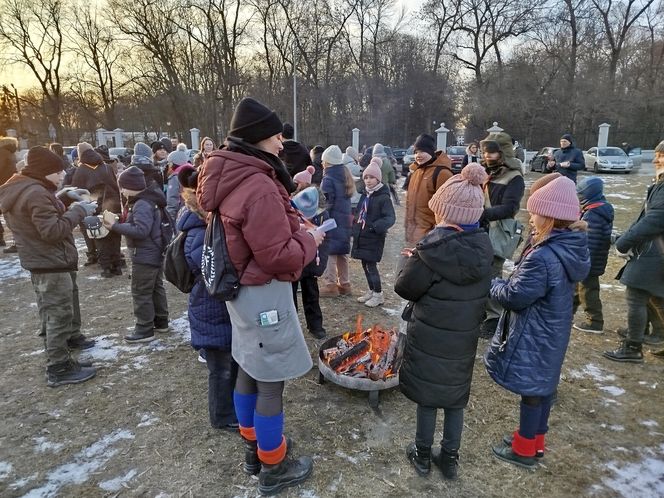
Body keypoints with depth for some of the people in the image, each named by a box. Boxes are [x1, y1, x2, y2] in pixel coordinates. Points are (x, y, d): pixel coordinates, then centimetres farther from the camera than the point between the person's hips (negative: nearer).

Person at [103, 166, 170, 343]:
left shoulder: (142, 205, -21)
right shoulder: (147, 201, 10)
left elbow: (140, 230, -30)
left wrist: (115, 226, -25)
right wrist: (118, 223, -1)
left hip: (144, 256, -11)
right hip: (154, 254, 11)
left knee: (141, 293, -2)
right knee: (156, 288, 18)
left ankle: (145, 330, 7)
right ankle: (160, 322, 31)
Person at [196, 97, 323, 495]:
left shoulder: (231, 177, 5)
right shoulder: (259, 188, -26)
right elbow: (278, 255, -25)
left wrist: (294, 227, 4)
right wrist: (309, 241, -8)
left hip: (241, 286, 10)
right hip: (264, 292, -10)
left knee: (249, 369, 21)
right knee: (271, 382, 5)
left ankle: (254, 448, 41)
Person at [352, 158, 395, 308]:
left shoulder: (383, 197, -13)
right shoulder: (365, 194, 9)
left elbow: (391, 217, -21)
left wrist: (377, 226, -34)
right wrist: (355, 228, 12)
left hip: (374, 238, -7)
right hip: (361, 235, 7)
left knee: (371, 265, -4)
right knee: (365, 264, 14)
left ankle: (378, 294, 11)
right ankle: (371, 291, 30)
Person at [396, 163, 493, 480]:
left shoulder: (434, 247, -24)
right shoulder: (483, 246, -5)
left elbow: (405, 288, -16)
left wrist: (412, 262, 4)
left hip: (430, 336, -5)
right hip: (465, 336, 5)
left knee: (427, 394, 13)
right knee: (456, 394, 19)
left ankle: (423, 454, 32)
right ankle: (450, 458, 35)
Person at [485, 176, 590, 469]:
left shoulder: (542, 257, -30)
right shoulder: (574, 248, -1)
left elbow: (514, 297, -23)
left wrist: (494, 284, -5)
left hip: (532, 337, -9)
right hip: (552, 333, 9)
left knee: (530, 390, 7)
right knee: (543, 386, 21)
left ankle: (525, 450, 26)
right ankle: (535, 440, 40)